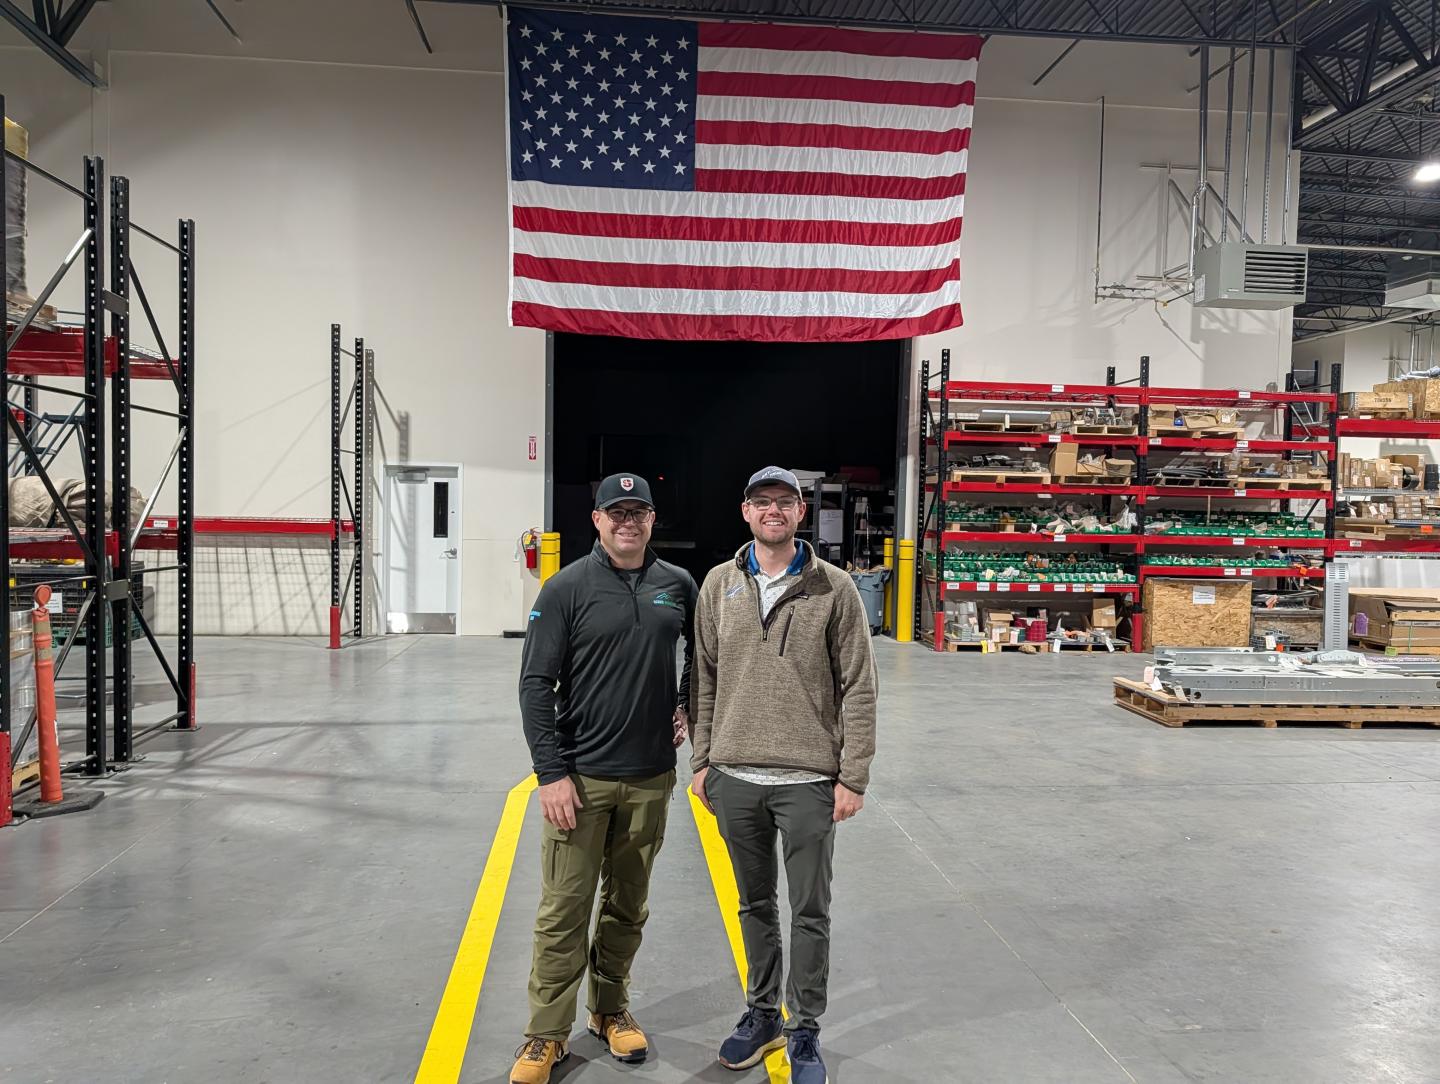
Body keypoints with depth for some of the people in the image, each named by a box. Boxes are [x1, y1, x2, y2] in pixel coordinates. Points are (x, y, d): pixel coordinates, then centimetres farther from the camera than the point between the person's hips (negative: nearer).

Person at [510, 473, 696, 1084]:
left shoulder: (678, 585, 3)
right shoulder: (568, 588, -7)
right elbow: (536, 684, -8)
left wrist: (688, 705, 10)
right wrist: (551, 773, -12)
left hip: (651, 779, 3)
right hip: (580, 779, -3)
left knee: (628, 906, 15)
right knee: (564, 911, 3)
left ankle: (611, 1010, 34)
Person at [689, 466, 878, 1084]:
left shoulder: (834, 588, -5)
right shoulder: (719, 586, 4)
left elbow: (859, 688, -5)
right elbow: (705, 680, 8)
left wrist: (853, 777, -8)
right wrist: (702, 760, 6)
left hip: (809, 780, -3)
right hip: (734, 778, 3)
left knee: (810, 913, 9)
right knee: (755, 905, 18)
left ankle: (804, 1032, 26)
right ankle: (761, 1014, 36)